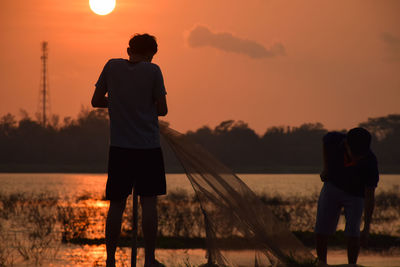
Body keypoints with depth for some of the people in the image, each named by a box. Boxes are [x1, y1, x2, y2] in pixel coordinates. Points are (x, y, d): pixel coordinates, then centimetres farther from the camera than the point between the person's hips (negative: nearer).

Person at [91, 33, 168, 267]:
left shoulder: (112, 66, 2)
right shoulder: (152, 71, -4)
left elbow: (96, 101, 8)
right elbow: (162, 110, -1)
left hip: (120, 147, 2)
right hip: (148, 147, -2)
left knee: (116, 204, 6)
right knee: (149, 203, 2)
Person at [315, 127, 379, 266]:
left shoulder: (370, 163, -34)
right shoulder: (334, 139, -29)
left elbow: (370, 196, -30)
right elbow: (325, 142, 1)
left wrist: (367, 228, -32)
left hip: (355, 194, -2)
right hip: (332, 186, 2)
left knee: (352, 233, -14)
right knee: (321, 229, -3)